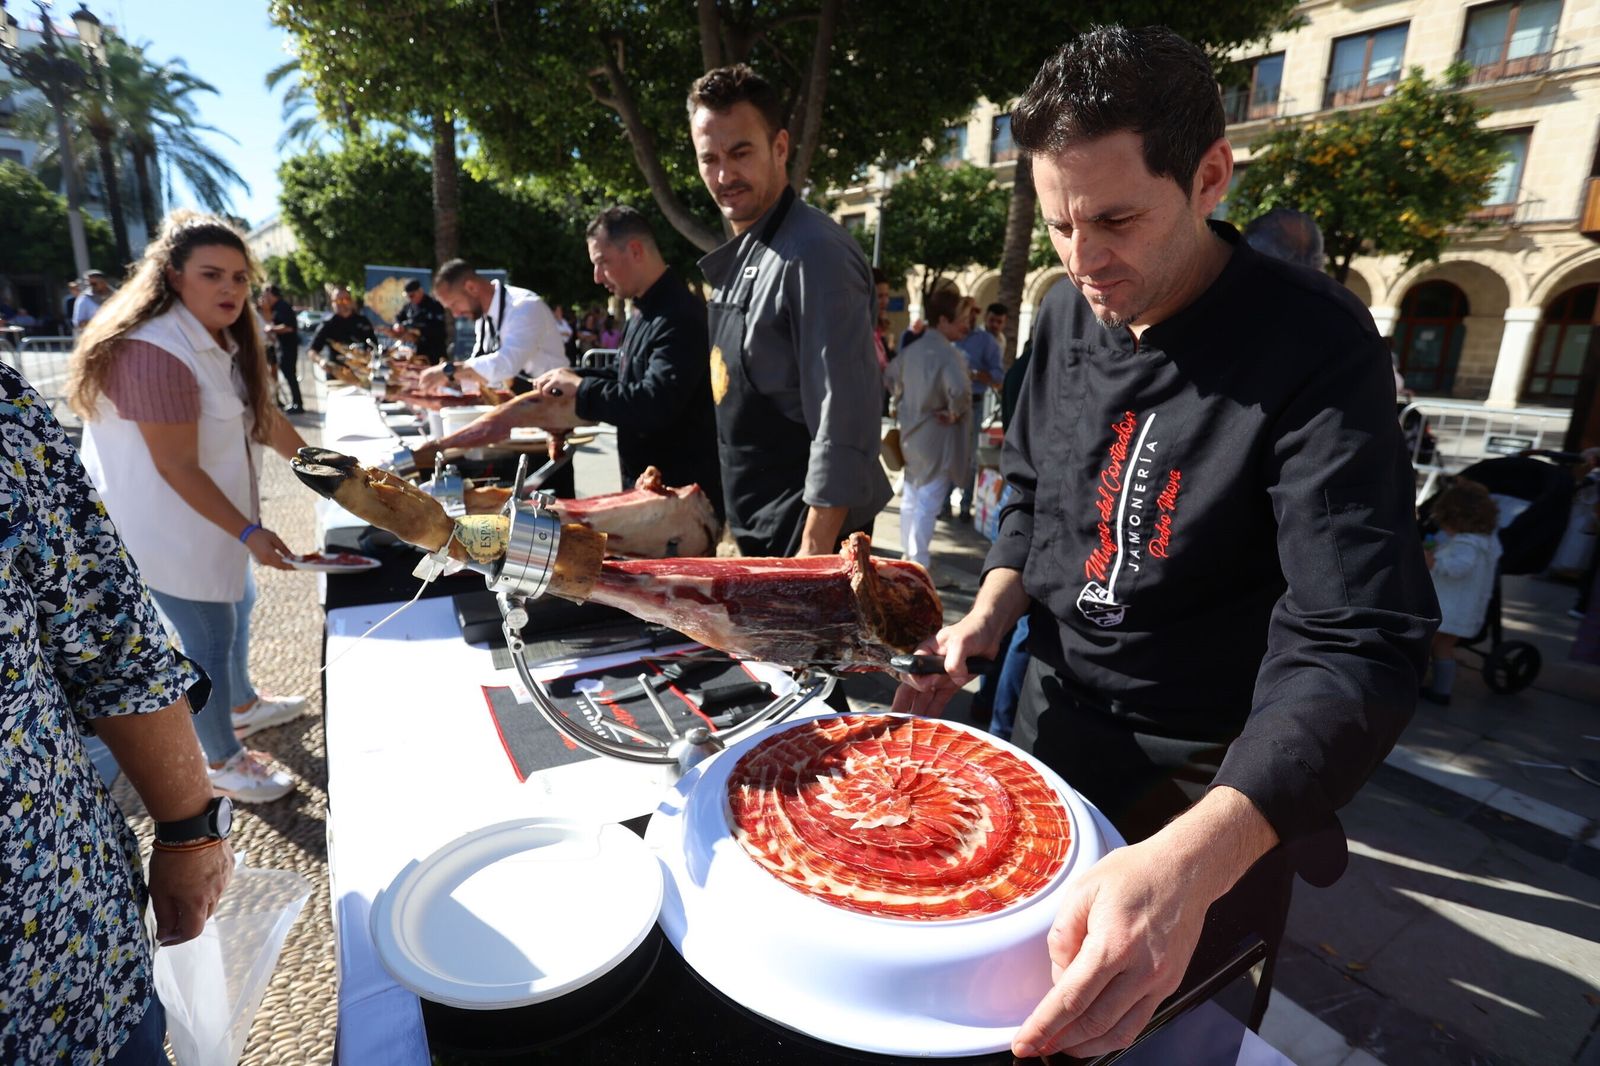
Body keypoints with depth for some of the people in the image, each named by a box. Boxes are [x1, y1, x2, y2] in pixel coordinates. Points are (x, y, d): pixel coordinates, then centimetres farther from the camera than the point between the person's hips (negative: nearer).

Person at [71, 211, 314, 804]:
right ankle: (223, 765, 20)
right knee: (209, 637, 1)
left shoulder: (221, 339, 5)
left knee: (235, 610, 24)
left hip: (211, 515, 10)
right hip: (169, 527, -10)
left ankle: (243, 705, 48)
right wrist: (247, 532, -27)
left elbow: (260, 411, 12)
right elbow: (178, 468, -27)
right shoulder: (155, 352, -26)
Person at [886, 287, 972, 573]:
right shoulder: (949, 354, -20)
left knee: (910, 498, 17)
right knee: (928, 502, -2)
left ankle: (909, 554, 30)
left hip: (911, 433, 8)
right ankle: (919, 563, 3)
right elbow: (960, 390, -35)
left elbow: (892, 376, 20)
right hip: (937, 437, -8)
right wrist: (955, 414, -18)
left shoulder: (912, 349, 6)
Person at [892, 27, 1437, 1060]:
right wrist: (988, 616, -10)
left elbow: (1355, 648, -31)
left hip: (1216, 788, -5)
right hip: (1054, 723, 6)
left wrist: (1189, 861, -48)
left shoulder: (1315, 345, -24)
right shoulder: (1067, 316, -4)